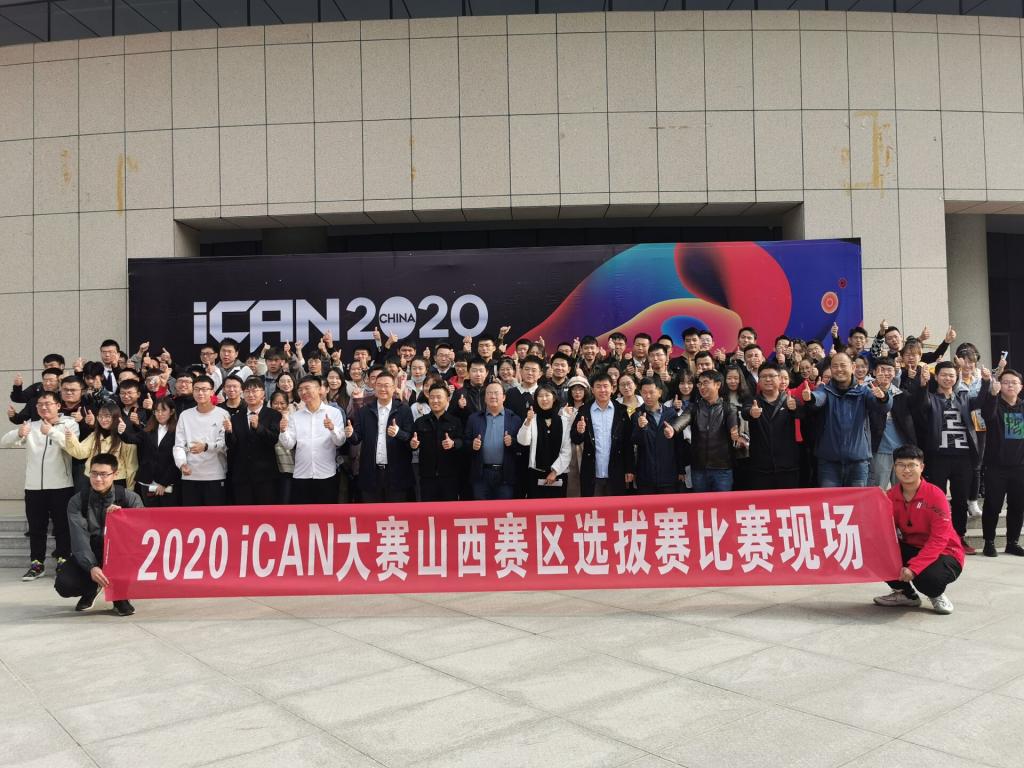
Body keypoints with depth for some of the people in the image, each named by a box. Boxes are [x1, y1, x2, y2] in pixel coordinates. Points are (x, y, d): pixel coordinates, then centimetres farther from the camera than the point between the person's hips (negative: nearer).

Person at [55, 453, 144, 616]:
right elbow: (80, 538, -18)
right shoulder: (77, 502, -5)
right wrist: (92, 567, -32)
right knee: (64, 584, -26)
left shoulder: (130, 498, -6)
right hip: (89, 556, 1)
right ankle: (91, 589, 13)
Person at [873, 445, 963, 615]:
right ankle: (906, 594, 6)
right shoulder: (891, 496, -5)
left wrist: (913, 567, -32)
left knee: (928, 577, -37)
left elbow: (939, 540, -24)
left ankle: (937, 595, 5)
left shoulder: (936, 495, -20)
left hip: (944, 553, -5)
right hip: (911, 549, 5)